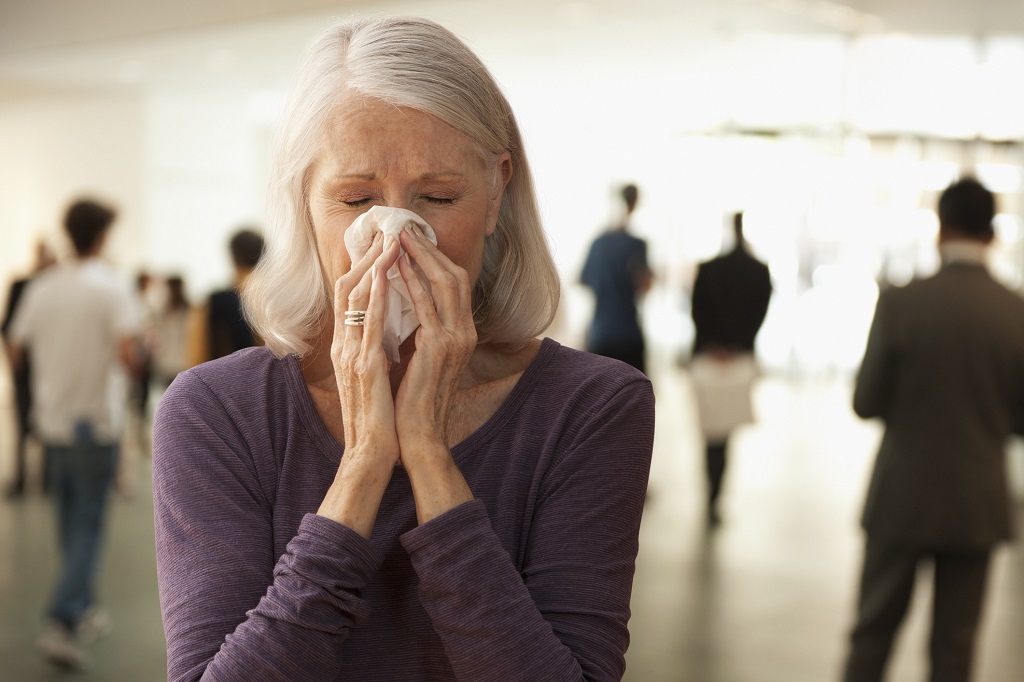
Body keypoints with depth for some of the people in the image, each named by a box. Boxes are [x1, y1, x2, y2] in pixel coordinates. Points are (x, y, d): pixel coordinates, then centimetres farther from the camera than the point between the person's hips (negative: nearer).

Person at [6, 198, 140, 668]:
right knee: (89, 527, 1)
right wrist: (132, 363, -2)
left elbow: (15, 351, 10)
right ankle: (63, 625, -9)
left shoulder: (42, 288, 2)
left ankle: (82, 611, 28)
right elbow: (126, 352, -24)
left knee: (71, 520, 18)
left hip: (52, 420, 5)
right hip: (95, 422, -5)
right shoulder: (111, 287, -12)